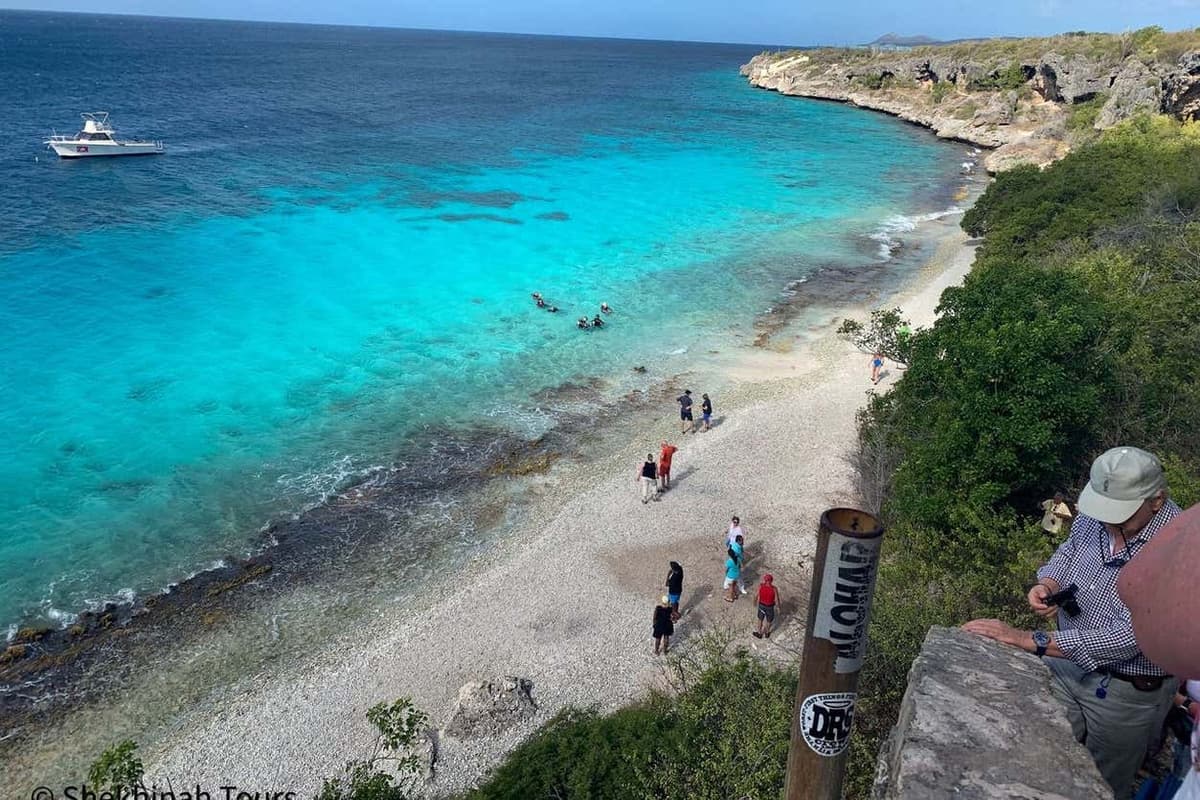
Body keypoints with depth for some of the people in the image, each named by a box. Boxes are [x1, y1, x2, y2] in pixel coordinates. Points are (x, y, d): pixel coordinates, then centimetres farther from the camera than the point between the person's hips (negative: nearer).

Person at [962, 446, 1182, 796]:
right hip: (1065, 665, 5)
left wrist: (1028, 640, -36)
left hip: (1128, 691, -5)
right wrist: (1047, 585, -13)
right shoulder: (1094, 513, -11)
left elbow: (1129, 637, -35)